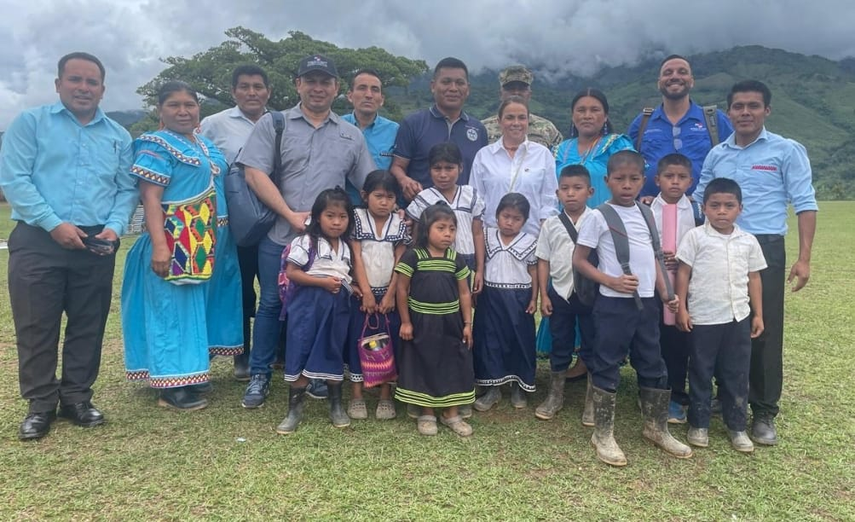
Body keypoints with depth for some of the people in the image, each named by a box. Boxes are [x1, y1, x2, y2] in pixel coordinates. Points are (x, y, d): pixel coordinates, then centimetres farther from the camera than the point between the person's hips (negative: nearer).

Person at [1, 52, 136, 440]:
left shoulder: (118, 136, 13)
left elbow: (127, 190, 10)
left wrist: (114, 226, -9)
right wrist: (54, 224, -15)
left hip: (96, 245, 3)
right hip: (38, 241, -2)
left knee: (88, 326, 8)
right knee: (36, 326, 4)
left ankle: (77, 397, 23)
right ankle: (40, 403, 17)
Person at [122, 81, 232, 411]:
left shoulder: (205, 145, 15)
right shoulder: (156, 146, -9)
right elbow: (150, 198, -17)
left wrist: (215, 238, 18)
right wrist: (159, 245, -26)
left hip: (203, 241, 9)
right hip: (174, 242, -8)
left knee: (195, 306, 14)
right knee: (173, 307, -3)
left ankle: (188, 372, 27)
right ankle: (171, 386, 4)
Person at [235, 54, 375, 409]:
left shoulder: (351, 135, 12)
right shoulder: (273, 124, 3)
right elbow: (254, 173, -7)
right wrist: (290, 214, -13)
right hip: (279, 236, -2)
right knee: (271, 304, 6)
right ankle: (260, 375, 21)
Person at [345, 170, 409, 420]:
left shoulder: (399, 224, 2)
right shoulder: (357, 218, -3)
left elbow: (399, 261, 0)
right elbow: (356, 257, -7)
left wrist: (390, 294, -7)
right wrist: (366, 292, -12)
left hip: (389, 294, 2)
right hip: (362, 293, -1)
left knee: (389, 341, 4)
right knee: (357, 340, 3)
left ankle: (386, 394, 15)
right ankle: (356, 393, 13)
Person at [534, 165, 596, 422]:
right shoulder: (551, 224, 2)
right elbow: (543, 261, 4)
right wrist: (543, 295, 0)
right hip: (560, 292, 2)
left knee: (591, 346, 8)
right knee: (560, 346, 13)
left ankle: (592, 400, 22)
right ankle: (555, 395, 29)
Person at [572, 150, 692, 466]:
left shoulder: (646, 214, 10)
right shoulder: (599, 216, -8)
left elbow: (652, 258, 17)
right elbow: (578, 261, -8)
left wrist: (665, 293, 8)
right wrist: (612, 281, -17)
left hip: (646, 303, 6)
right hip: (614, 304, -6)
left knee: (653, 365, 15)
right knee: (607, 366, 3)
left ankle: (656, 428, 32)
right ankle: (603, 434, 17)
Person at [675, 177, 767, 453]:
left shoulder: (748, 241, 6)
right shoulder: (695, 237, -4)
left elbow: (754, 278, 11)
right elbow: (683, 273, -4)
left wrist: (758, 314, 8)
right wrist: (681, 309, -8)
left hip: (739, 317, 3)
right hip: (703, 318, -3)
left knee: (737, 374, 10)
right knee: (700, 373, 9)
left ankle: (737, 426, 24)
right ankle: (698, 424, 22)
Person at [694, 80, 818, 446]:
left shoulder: (787, 150, 0)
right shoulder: (716, 155, 10)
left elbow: (805, 204, -3)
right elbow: (699, 202, 14)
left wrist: (804, 258, -11)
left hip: (765, 250, -3)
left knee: (765, 332, 0)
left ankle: (764, 413, 12)